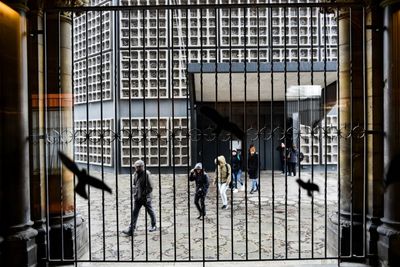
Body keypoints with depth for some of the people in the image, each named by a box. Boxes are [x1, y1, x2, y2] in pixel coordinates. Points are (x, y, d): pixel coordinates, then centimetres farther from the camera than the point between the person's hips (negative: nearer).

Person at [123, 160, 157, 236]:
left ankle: (153, 226, 32)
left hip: (146, 198, -6)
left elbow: (150, 187, -16)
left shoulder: (146, 174, -18)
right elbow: (134, 184, 17)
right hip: (137, 198, 6)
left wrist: (144, 194, -18)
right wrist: (134, 193, 4)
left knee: (150, 212, 13)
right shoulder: (135, 174, 3)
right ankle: (131, 230, 3)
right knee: (134, 213, 1)